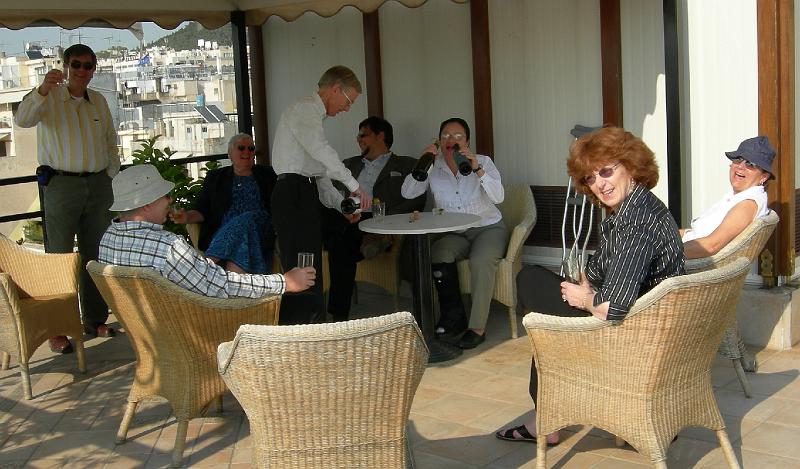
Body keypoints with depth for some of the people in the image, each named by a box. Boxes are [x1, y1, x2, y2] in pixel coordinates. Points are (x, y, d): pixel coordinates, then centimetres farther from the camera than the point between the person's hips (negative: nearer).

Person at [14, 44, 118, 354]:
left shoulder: (99, 101, 13)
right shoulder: (49, 98, -2)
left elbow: (111, 142, 20)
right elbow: (22, 120, -21)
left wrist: (111, 176, 10)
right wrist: (42, 90, -37)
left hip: (98, 184, 5)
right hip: (61, 185, -5)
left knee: (95, 255, 10)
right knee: (59, 257, -4)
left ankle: (95, 320, 21)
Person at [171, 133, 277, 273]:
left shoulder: (267, 174, 24)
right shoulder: (214, 178, 23)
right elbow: (202, 211, 14)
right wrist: (187, 217, -9)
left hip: (260, 231, 0)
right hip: (222, 233, 1)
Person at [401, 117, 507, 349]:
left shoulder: (483, 162, -2)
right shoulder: (433, 167, 5)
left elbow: (498, 197, -17)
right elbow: (407, 193, -6)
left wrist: (477, 169, -28)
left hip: (488, 228, -2)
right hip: (453, 233, 3)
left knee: (481, 261, -33)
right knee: (438, 254, -29)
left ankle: (477, 328, -26)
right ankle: (454, 319, -15)